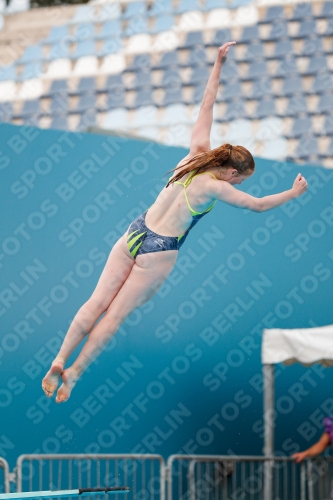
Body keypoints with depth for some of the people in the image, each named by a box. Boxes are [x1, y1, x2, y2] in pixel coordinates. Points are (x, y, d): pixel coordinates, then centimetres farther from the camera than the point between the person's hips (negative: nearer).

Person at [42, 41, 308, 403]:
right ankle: (74, 372, 3)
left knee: (97, 303, 2)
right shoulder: (215, 187, -13)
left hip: (135, 234, 6)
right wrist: (294, 193, 8)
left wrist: (218, 63, 14)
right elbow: (258, 205, -6)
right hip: (159, 252, -6)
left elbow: (207, 103, 9)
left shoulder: (197, 152, 2)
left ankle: (60, 360, -5)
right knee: (115, 315, 2)